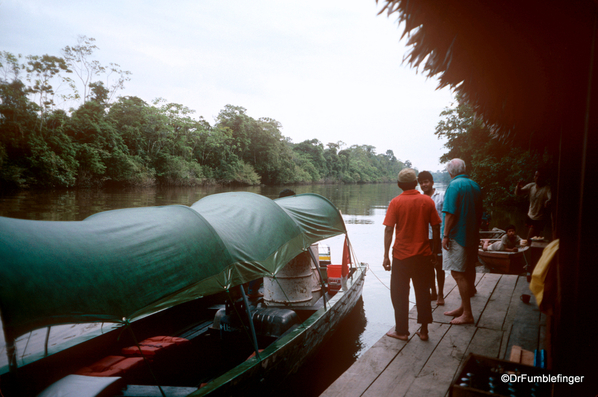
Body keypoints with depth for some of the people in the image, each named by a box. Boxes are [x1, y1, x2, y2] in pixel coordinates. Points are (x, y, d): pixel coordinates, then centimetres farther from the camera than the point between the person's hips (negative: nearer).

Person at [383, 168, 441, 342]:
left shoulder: (396, 202, -8)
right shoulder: (427, 201, 0)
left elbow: (389, 230, -11)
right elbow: (436, 228, 3)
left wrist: (386, 255, -5)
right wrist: (436, 249, 15)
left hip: (401, 256, -3)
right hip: (422, 255, 3)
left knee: (399, 294, 10)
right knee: (423, 293, 15)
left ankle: (402, 331, 17)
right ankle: (424, 330, 21)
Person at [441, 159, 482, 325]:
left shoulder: (454, 185, -14)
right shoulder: (475, 186, 11)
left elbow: (450, 213, -20)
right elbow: (479, 213, 17)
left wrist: (446, 235, -15)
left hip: (458, 236, -9)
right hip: (472, 236, 9)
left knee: (458, 273, -5)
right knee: (468, 271, 15)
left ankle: (467, 314, 0)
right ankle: (464, 307, 28)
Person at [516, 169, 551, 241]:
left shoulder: (547, 189, -17)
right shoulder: (531, 186, 1)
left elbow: (551, 198, -35)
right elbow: (518, 193, 6)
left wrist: (548, 202, -59)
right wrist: (518, 187, -17)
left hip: (539, 220, -6)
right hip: (529, 217, 6)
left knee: (530, 240, -11)